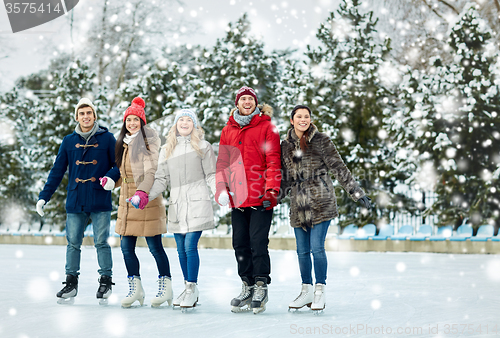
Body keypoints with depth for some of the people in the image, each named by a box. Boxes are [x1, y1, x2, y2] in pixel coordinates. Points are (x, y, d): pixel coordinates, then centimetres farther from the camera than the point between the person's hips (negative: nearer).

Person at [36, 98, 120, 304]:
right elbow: (57, 171, 11)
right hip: (75, 202, 3)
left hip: (100, 202, -3)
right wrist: (44, 197, 6)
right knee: (73, 243, 4)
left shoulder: (107, 139, 2)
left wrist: (111, 177, -16)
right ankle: (71, 282, 11)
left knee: (101, 242, -1)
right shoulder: (69, 142, 10)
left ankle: (106, 281, 11)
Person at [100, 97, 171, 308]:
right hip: (127, 200, 7)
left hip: (146, 200, -7)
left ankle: (166, 287, 9)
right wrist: (111, 181, 4)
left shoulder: (148, 142, -7)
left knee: (154, 246, -3)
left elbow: (151, 172, -16)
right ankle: (135, 288, 15)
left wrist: (142, 192, -31)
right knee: (126, 247, 5)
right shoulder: (124, 142, 15)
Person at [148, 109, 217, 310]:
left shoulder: (203, 147, 5)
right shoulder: (167, 150, 15)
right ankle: (188, 289, 18)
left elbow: (211, 176, 4)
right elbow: (161, 179, 16)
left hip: (197, 202, -4)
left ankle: (192, 288, -4)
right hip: (176, 203, 4)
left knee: (190, 245, -12)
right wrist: (145, 196, 3)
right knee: (181, 249, 7)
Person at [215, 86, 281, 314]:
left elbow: (273, 160, -4)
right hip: (237, 197, 5)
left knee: (258, 242, -8)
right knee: (240, 243, 8)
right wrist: (221, 189, 1)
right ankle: (248, 287, 18)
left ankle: (261, 287, 0)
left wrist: (271, 189, -14)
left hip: (260, 197, -5)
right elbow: (222, 162, 14)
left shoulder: (266, 127, 1)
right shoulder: (228, 131, 15)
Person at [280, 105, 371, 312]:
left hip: (320, 202, -4)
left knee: (317, 247, -9)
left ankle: (319, 291, 4)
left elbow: (338, 168, -1)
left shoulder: (321, 141, -2)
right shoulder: (286, 146, 10)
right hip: (298, 205, 4)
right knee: (302, 250, 7)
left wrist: (357, 193, -4)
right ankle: (307, 291, 21)